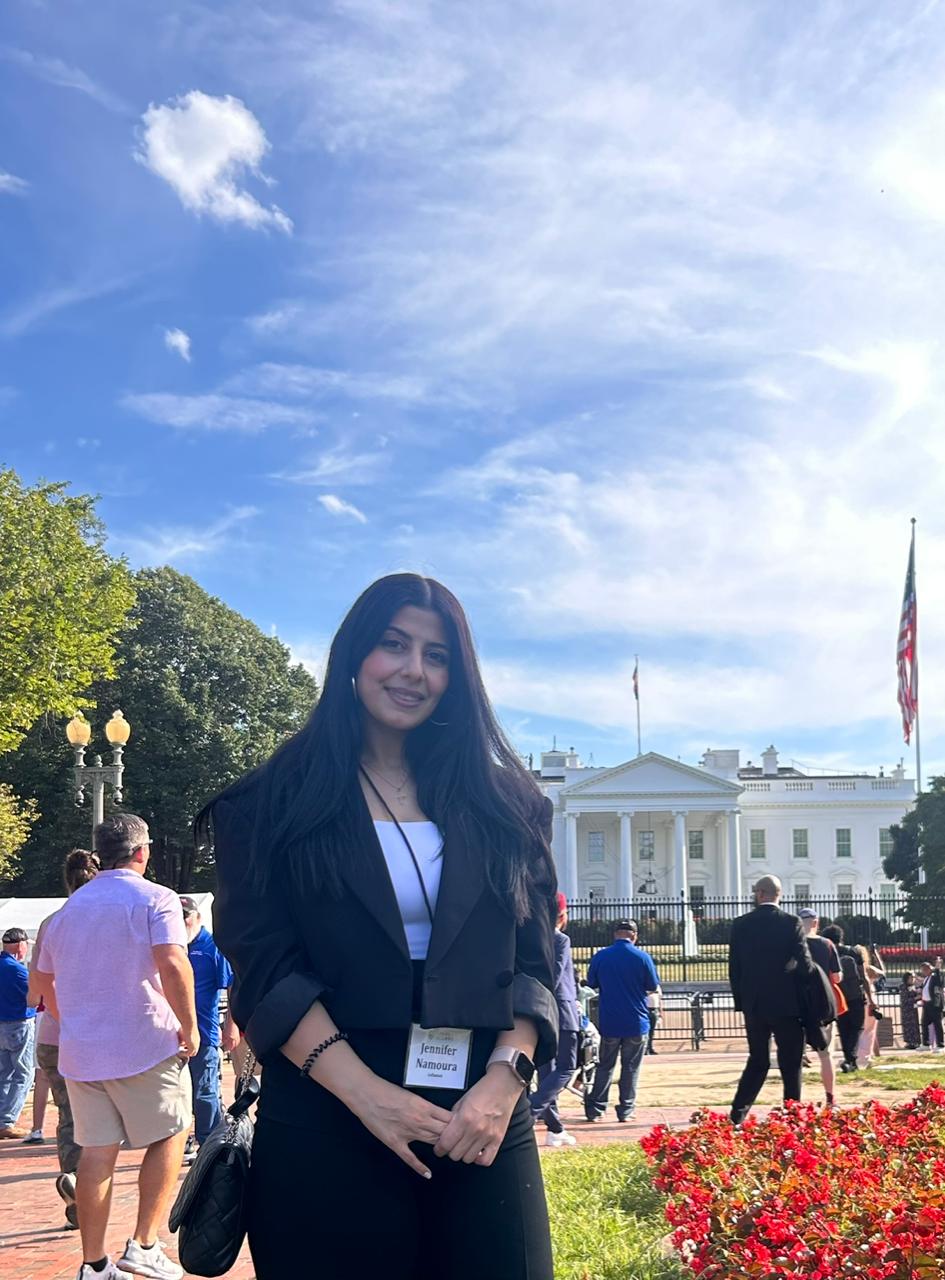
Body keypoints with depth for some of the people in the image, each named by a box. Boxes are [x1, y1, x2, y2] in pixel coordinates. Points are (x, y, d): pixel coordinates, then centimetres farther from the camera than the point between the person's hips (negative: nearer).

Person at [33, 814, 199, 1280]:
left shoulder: (68, 908, 13)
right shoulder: (155, 899, -7)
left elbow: (43, 978, 22)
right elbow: (173, 965, -22)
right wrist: (189, 1027, -13)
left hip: (79, 1050, 6)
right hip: (145, 1047, -5)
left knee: (96, 1151, 9)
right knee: (168, 1138, 10)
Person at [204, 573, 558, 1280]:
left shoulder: (500, 804, 10)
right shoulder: (273, 807, 2)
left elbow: (534, 963, 5)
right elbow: (266, 969, -7)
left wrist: (504, 1080, -12)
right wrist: (367, 1093, -17)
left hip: (482, 1122, 2)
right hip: (326, 1125, -2)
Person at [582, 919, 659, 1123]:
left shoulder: (599, 957, -5)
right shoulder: (642, 957, -9)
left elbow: (591, 984, 6)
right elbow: (653, 987, 0)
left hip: (609, 1022, 1)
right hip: (637, 1022, -1)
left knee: (605, 1067, 13)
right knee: (631, 1068, 9)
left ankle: (595, 1108, 10)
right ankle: (625, 1110, 8)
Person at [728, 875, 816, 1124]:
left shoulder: (740, 924, 0)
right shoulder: (791, 922, -7)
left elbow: (734, 968, 3)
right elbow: (804, 963, -11)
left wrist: (741, 1001, 12)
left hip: (753, 1005, 3)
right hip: (786, 1004, -3)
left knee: (757, 1060, 14)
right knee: (791, 1062, 7)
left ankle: (738, 1113, 6)